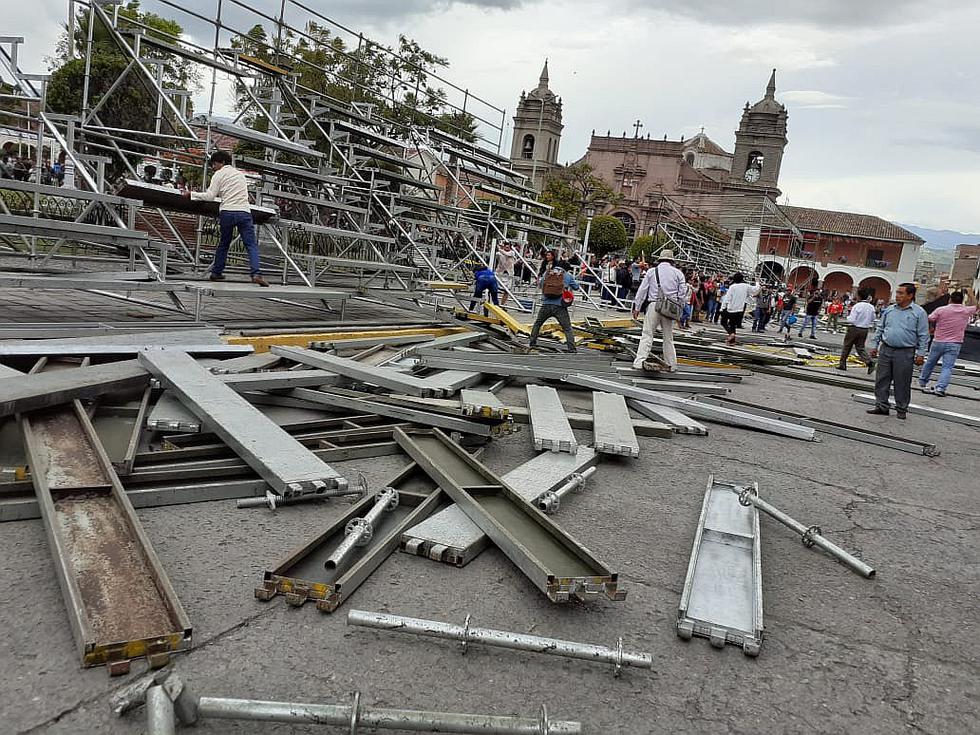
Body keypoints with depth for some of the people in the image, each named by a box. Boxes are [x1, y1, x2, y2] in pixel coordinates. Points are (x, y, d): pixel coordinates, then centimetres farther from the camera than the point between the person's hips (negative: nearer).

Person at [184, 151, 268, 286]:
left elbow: (210, 196, 0)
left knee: (223, 244, 13)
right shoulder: (240, 174, 25)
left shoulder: (219, 174, 9)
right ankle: (256, 273, -22)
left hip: (227, 212, -2)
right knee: (251, 244, -5)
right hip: (244, 211, 2)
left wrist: (191, 194, 10)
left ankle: (216, 272, 23)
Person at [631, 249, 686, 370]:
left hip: (653, 306, -2)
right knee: (668, 337, 13)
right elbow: (682, 291, 5)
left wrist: (637, 307, 6)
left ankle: (639, 362, -10)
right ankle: (671, 364, 18)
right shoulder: (678, 273, 8)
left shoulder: (651, 271, 4)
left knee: (647, 335, -2)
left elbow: (642, 290, 3)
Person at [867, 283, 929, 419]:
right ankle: (881, 406, 15)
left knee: (902, 383, 2)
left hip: (905, 353, -4)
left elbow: (923, 335, -3)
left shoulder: (919, 312, -3)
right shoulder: (889, 310, 9)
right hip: (886, 350, 4)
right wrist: (874, 345, 12)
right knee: (881, 380, 5)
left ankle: (901, 409, 15)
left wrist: (920, 353, -7)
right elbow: (880, 329, 16)